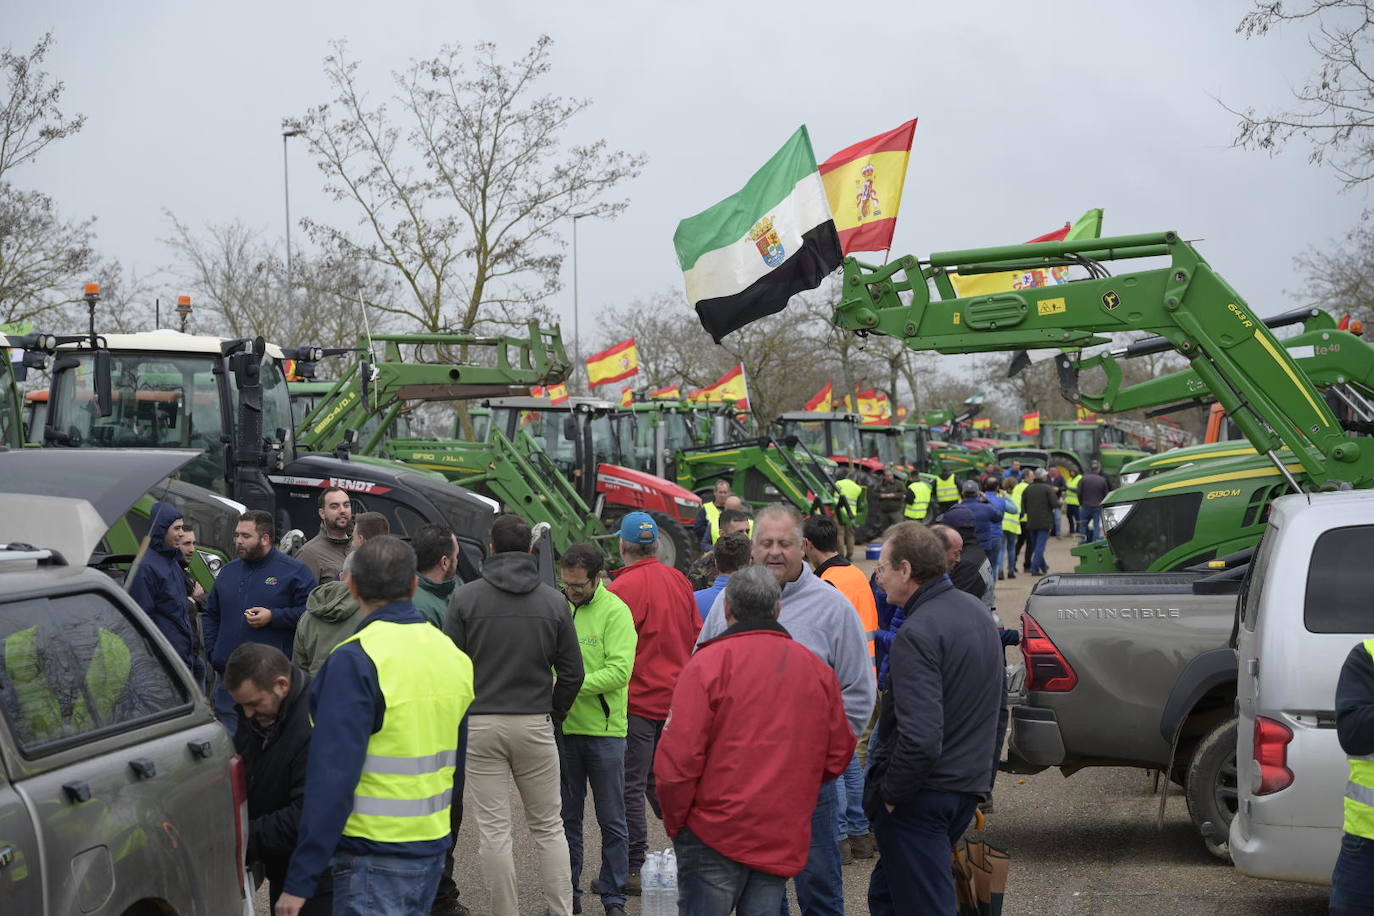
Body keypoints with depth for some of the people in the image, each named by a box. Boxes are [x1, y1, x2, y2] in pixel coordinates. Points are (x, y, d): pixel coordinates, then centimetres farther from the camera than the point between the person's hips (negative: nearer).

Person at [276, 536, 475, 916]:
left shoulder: (356, 661, -16)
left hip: (374, 859, -7)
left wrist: (300, 879, -16)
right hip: (434, 850, 8)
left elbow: (332, 776, -19)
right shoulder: (454, 655, 7)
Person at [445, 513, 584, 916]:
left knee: (494, 830, 4)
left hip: (480, 725, -1)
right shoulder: (554, 601, 1)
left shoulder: (465, 597, -4)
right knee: (548, 827, 11)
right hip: (535, 724, 1)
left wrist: (459, 715, 8)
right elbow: (572, 671, 3)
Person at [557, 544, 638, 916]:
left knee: (611, 820, 4)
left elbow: (619, 671, -18)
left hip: (604, 731, -4)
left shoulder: (615, 612, -9)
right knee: (567, 817, 13)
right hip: (563, 727, 4)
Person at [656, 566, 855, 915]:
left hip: (716, 836, -4)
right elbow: (839, 754, 10)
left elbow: (677, 759, -14)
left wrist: (675, 822, 0)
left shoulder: (708, 662, -9)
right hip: (786, 838, 4)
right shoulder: (817, 668, 5)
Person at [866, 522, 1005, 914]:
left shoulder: (916, 635, -22)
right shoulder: (978, 612, 9)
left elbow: (920, 738, -30)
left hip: (922, 794, -9)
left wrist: (890, 792, -16)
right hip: (970, 786, 9)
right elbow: (998, 695, 21)